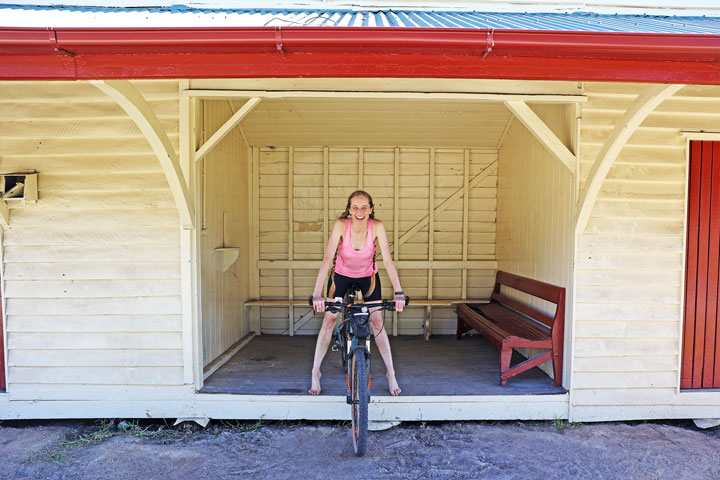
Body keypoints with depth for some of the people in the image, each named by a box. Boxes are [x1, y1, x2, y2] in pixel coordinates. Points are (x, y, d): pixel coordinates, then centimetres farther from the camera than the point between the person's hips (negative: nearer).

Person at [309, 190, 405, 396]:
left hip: (368, 276, 1)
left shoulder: (377, 227, -27)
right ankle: (315, 372, 14)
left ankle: (390, 373, 14)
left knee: (377, 322, -1)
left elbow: (387, 260, -28)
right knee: (329, 320, -1)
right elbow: (327, 259, -35)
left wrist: (399, 292, -36)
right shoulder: (341, 225, -29)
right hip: (341, 275, 0)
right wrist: (317, 294, -43)